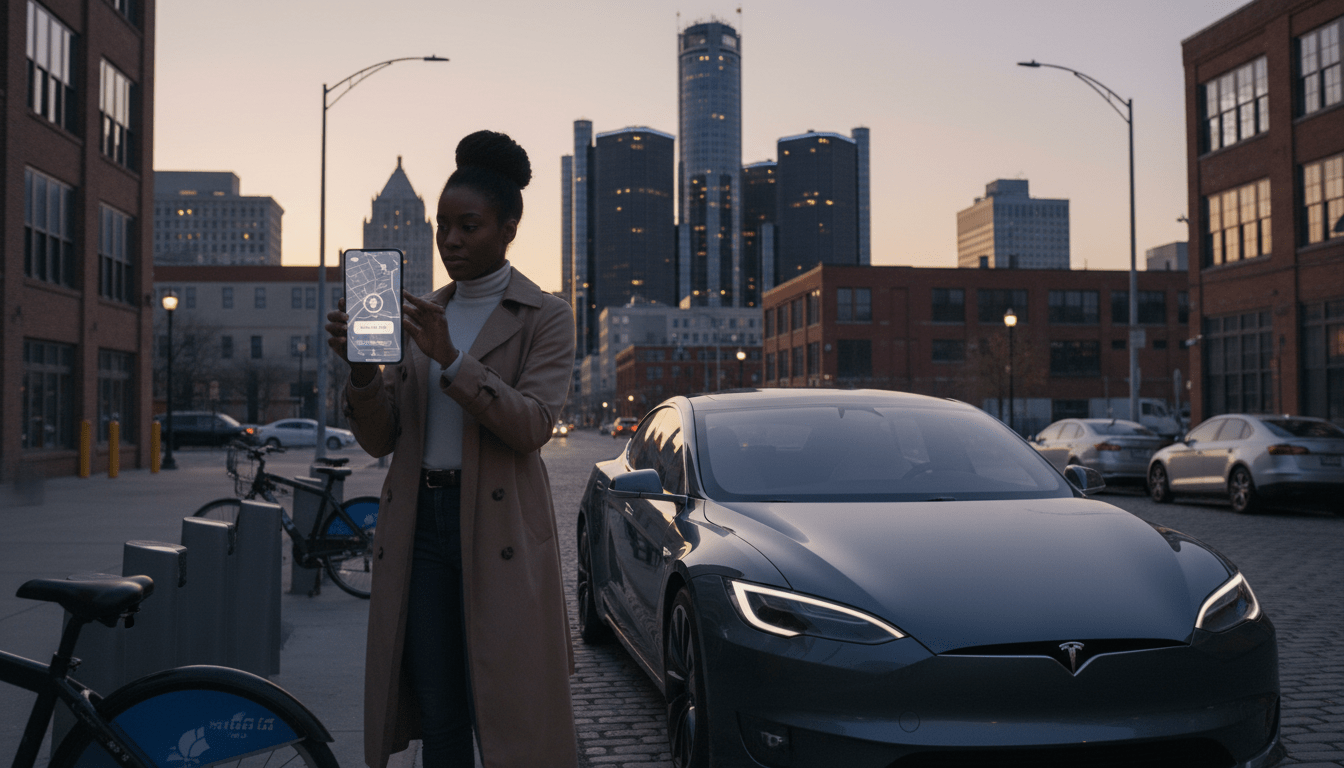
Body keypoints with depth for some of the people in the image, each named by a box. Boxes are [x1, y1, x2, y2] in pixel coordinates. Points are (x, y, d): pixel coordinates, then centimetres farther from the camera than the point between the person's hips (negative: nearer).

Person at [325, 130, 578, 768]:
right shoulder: (420, 314, 14)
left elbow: (532, 425, -13)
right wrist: (361, 369, -10)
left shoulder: (545, 318, 1)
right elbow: (380, 438, 9)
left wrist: (451, 360, -22)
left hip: (498, 528, -4)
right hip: (419, 522, 4)